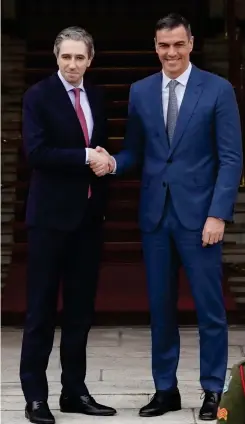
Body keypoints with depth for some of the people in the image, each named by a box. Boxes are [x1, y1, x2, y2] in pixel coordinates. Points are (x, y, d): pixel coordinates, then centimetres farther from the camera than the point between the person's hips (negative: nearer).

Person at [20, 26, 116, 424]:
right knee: (42, 307, 0)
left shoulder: (96, 96, 12)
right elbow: (36, 151, -17)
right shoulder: (38, 95, -6)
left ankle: (74, 390, 18)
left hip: (89, 215, 6)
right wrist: (86, 157, -18)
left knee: (81, 306, 10)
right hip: (52, 215, -6)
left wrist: (105, 162, -2)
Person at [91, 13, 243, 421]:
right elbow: (135, 152, 12)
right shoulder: (140, 91, 8)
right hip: (154, 214, 4)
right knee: (160, 307, 9)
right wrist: (113, 162, -11)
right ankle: (165, 388, 21)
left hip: (199, 213, -3)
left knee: (209, 307, 3)